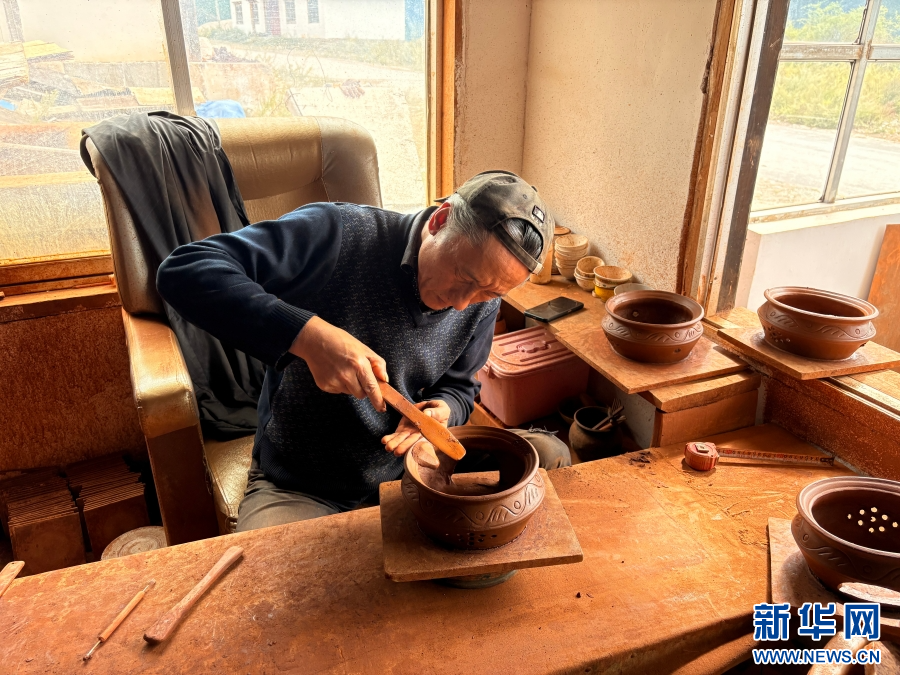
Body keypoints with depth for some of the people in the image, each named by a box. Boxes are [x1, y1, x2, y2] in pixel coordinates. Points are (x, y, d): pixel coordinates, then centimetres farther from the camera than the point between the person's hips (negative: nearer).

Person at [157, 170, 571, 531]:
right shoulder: (337, 236, -23)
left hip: (408, 471, 5)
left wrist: (441, 411, -15)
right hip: (298, 489, -4)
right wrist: (307, 333, -42)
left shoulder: (482, 302, -5)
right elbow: (184, 270, -29)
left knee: (549, 455, -5)